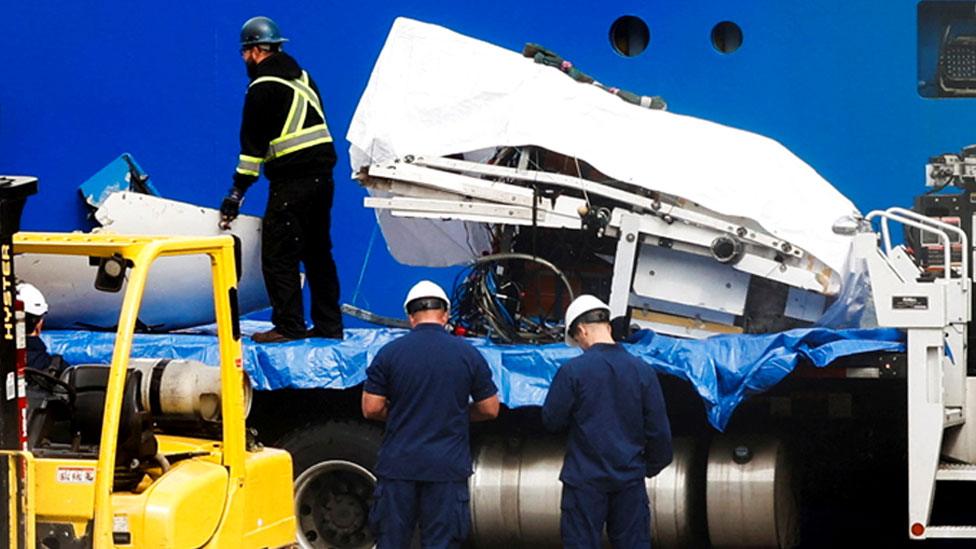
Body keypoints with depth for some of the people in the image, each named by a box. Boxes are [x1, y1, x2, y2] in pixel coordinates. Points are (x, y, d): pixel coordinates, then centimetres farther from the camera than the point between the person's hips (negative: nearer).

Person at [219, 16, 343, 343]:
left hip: (292, 180, -9)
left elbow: (253, 143, -11)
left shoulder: (263, 86, -9)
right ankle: (329, 325, 16)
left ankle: (289, 326, -6)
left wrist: (237, 192, -8)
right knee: (317, 252, 14)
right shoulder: (301, 76, 17)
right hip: (322, 174, 9)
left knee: (278, 254, -4)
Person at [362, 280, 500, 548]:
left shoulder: (389, 353, -3)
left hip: (398, 465, 0)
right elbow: (490, 410, 5)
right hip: (448, 467, 0)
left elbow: (371, 409, -2)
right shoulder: (469, 354, -1)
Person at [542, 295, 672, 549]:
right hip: (630, 478, 3)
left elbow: (551, 421, -3)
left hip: (586, 479, -3)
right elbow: (658, 430, 1)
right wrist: (654, 465, 16)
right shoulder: (642, 370, -2)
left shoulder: (572, 371, -11)